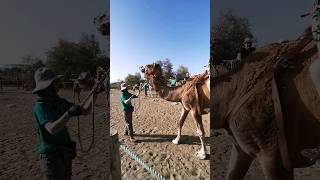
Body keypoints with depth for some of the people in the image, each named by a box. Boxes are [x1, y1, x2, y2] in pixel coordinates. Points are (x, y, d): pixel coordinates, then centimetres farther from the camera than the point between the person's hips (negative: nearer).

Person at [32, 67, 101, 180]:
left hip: (65, 155, 7)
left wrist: (95, 93, -9)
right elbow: (52, 129, -32)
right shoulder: (40, 107, -17)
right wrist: (69, 113, -45)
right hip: (50, 156, -7)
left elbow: (85, 111, 2)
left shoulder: (60, 102, 4)